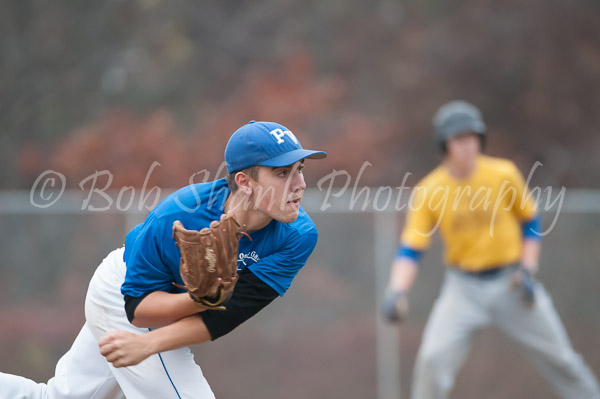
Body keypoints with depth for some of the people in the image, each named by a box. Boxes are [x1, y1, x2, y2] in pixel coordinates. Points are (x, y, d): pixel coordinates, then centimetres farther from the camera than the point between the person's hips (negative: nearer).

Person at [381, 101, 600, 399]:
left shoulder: (504, 174, -9)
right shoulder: (428, 191, -11)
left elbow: (530, 222, 5)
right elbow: (409, 251, -13)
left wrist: (528, 270, -6)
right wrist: (396, 293, -30)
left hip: (510, 282, 0)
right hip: (463, 287, 0)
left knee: (559, 360, 6)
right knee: (433, 358, -17)